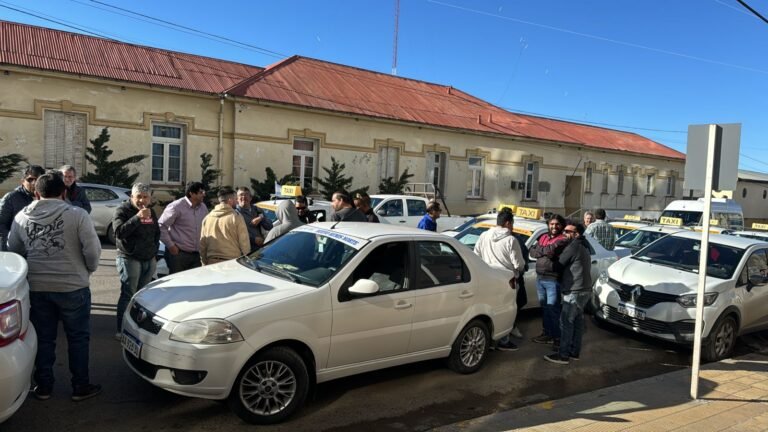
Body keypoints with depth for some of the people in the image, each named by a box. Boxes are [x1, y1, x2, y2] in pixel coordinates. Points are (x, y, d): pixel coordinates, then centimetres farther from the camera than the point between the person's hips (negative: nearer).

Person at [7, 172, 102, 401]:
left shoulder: (21, 217, 3)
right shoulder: (77, 215, -11)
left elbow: (13, 252, 12)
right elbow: (93, 250, -13)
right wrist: (88, 270, 6)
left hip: (36, 287, 4)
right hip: (73, 286, -4)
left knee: (43, 338, 16)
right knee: (78, 338, 8)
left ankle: (43, 386, 25)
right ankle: (81, 386, 16)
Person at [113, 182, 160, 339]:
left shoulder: (151, 212, 14)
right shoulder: (123, 210, -6)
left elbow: (157, 233, 25)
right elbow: (119, 232, -22)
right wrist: (137, 217, -31)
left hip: (149, 260, 6)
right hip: (129, 259, -6)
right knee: (128, 294, -8)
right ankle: (121, 330, -3)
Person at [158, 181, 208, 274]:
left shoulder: (203, 208, 9)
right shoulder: (177, 207, -10)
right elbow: (161, 226, -10)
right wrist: (170, 245, -11)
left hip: (197, 255, 6)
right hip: (178, 253, -6)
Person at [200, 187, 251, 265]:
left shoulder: (207, 218, 8)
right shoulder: (236, 217, -8)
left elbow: (202, 244, 13)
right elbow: (244, 242, -7)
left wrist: (205, 263, 21)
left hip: (212, 262, 5)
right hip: (232, 262, -5)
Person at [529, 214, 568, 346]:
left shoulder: (563, 240, -9)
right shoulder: (543, 237, 12)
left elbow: (552, 250, -24)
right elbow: (532, 252, 3)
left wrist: (539, 249, -6)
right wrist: (546, 251, -13)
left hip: (553, 280, -7)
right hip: (540, 278, 7)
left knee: (552, 309, 0)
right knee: (544, 307, 15)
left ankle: (556, 336, 12)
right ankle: (547, 332, 26)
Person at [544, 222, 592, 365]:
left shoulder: (573, 246, -16)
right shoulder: (583, 246, 16)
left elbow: (559, 264, -9)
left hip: (575, 291, -10)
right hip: (584, 289, 10)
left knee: (566, 322, -6)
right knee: (577, 321, 14)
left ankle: (563, 355, -3)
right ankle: (574, 351, 21)